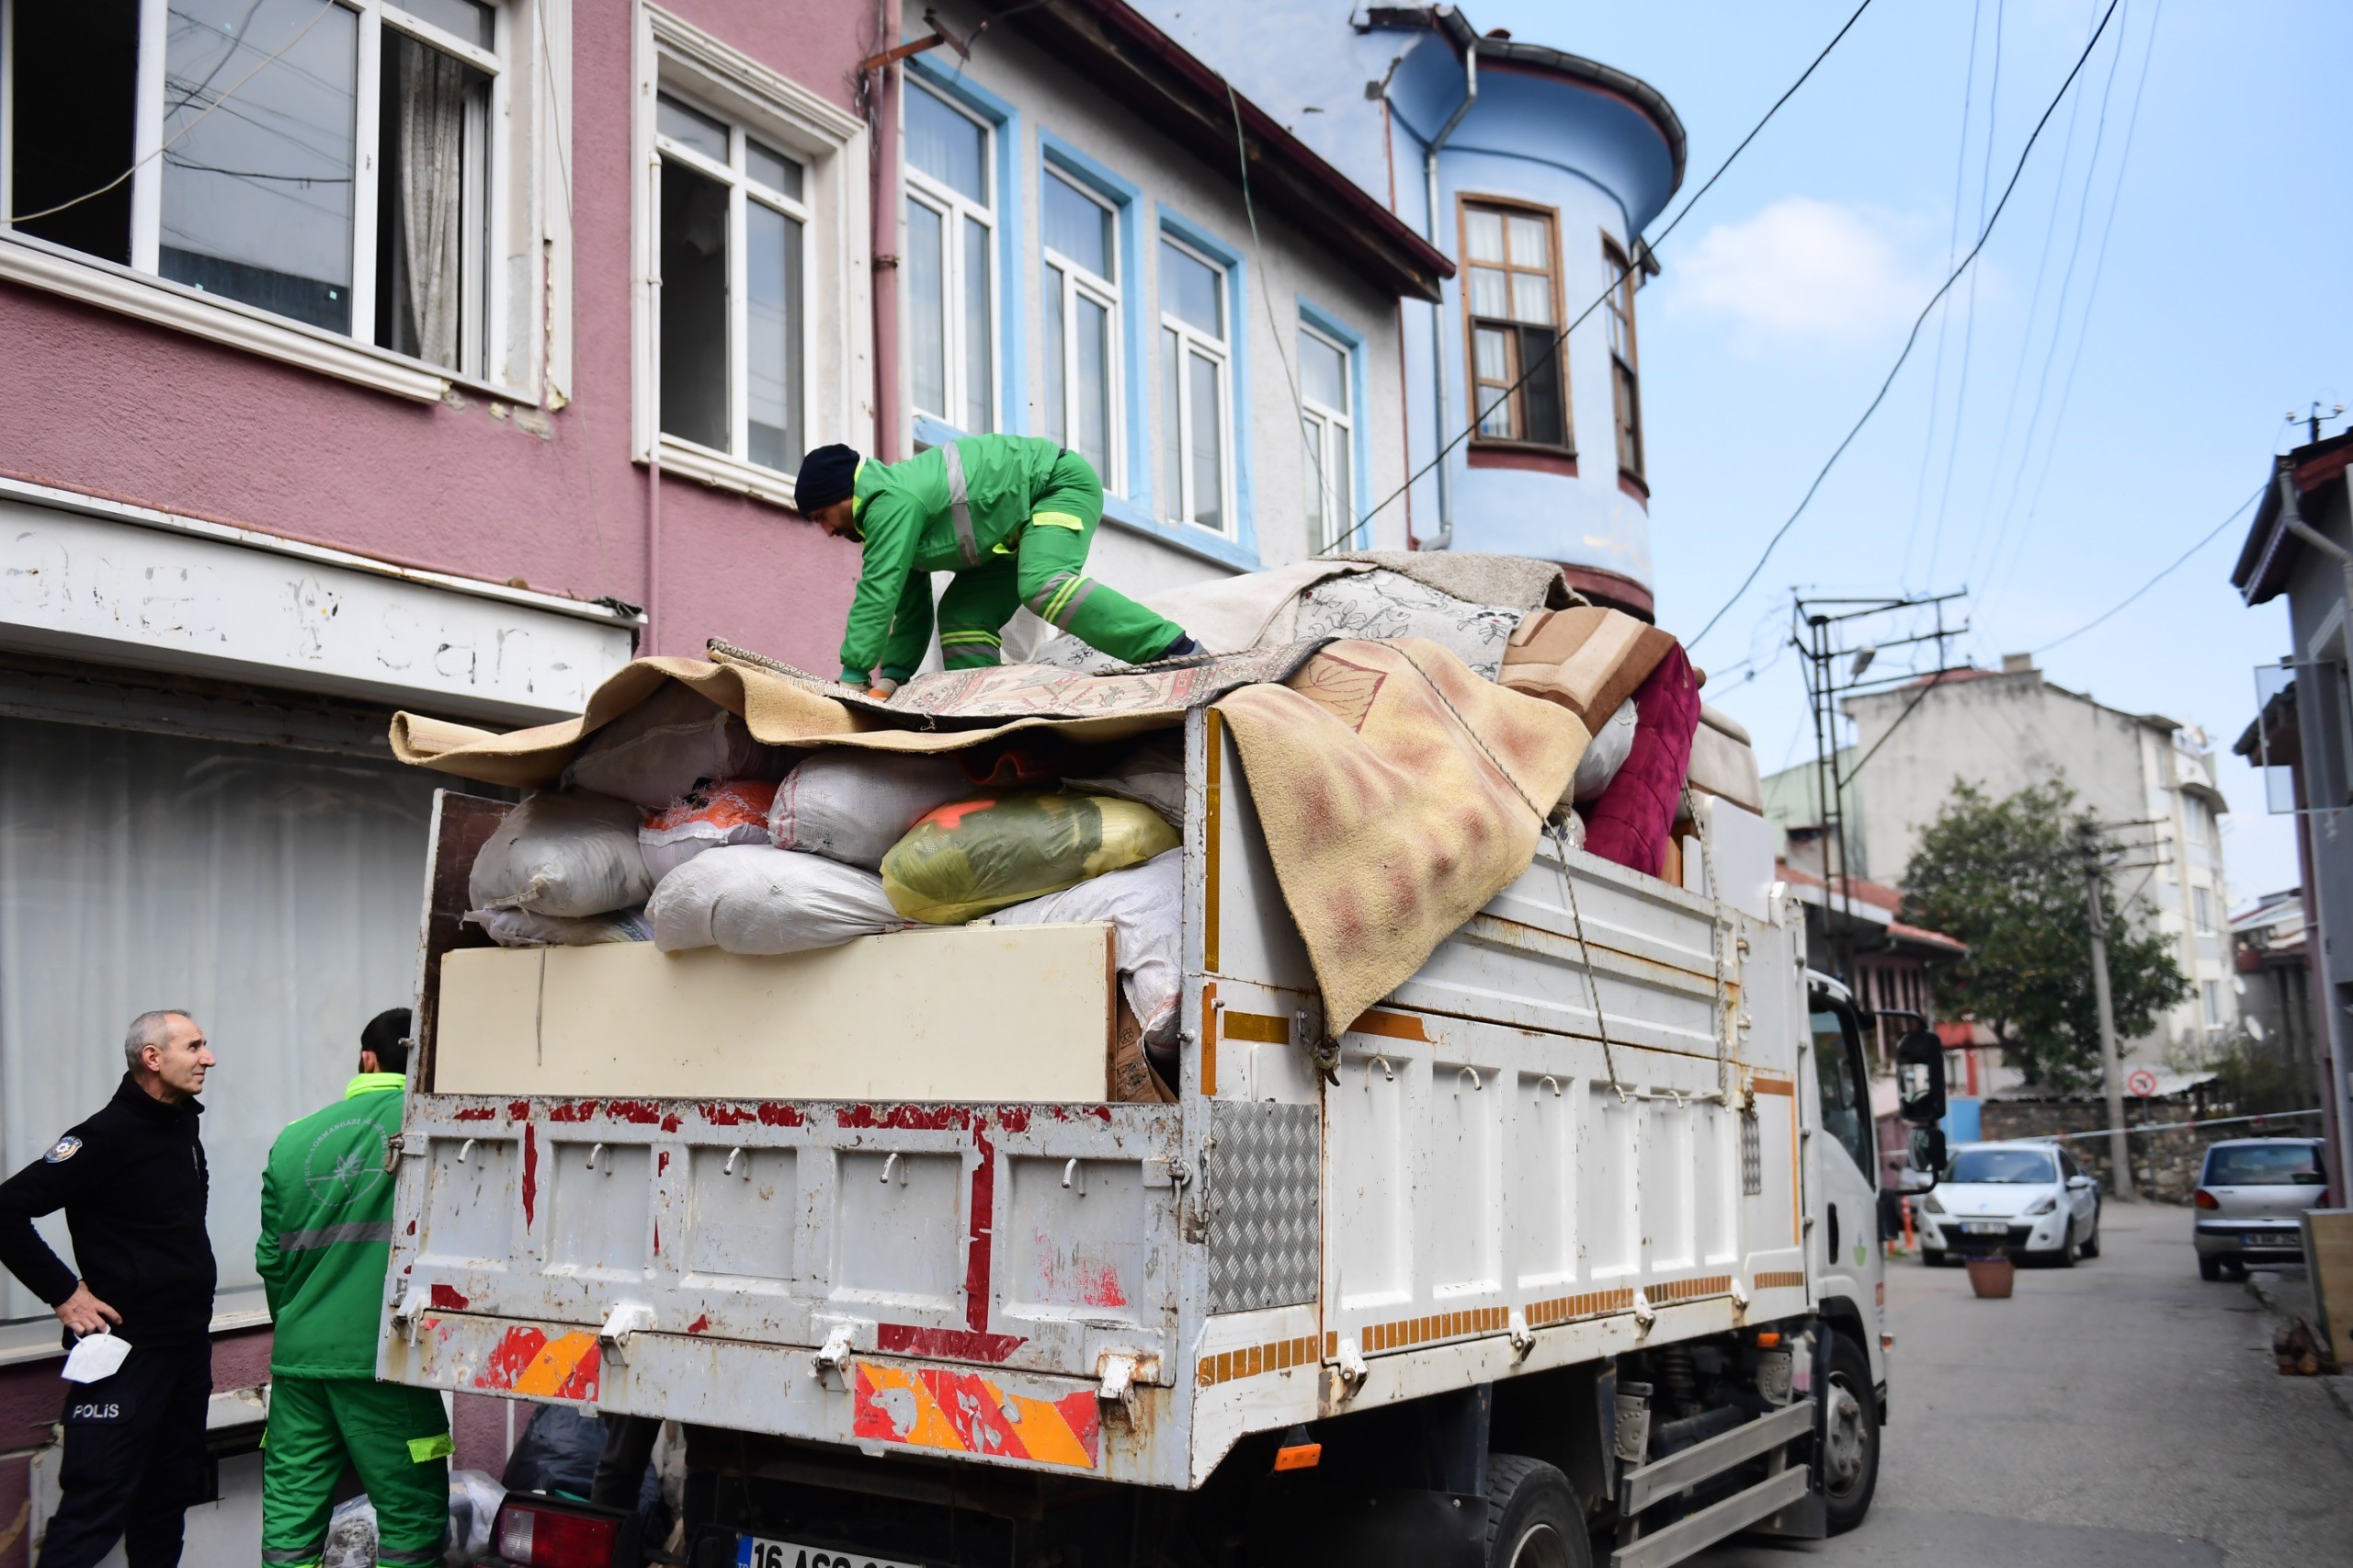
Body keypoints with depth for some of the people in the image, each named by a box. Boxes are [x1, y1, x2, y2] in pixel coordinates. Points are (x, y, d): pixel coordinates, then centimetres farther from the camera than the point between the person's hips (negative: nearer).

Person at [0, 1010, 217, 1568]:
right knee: (95, 1510, -7)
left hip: (189, 1344, 8)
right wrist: (64, 1293, -18)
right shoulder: (107, 1135, -15)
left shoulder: (183, 1125, 10)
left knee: (170, 1495, 15)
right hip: (127, 1348, -8)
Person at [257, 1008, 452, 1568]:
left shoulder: (295, 1139, 8)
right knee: (411, 1518, 5)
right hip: (382, 1358, -5)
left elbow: (270, 1258, 13)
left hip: (299, 1354, 5)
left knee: (289, 1516, 13)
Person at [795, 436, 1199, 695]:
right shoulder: (888, 504, 9)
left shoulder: (889, 502, -23)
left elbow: (877, 594, -28)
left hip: (1061, 482, -11)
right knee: (962, 614, 2)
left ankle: (1174, 650, -35)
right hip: (1025, 521, 11)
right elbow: (910, 610, 13)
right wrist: (889, 680, 4)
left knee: (1042, 586, -34)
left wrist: (852, 678, -23)